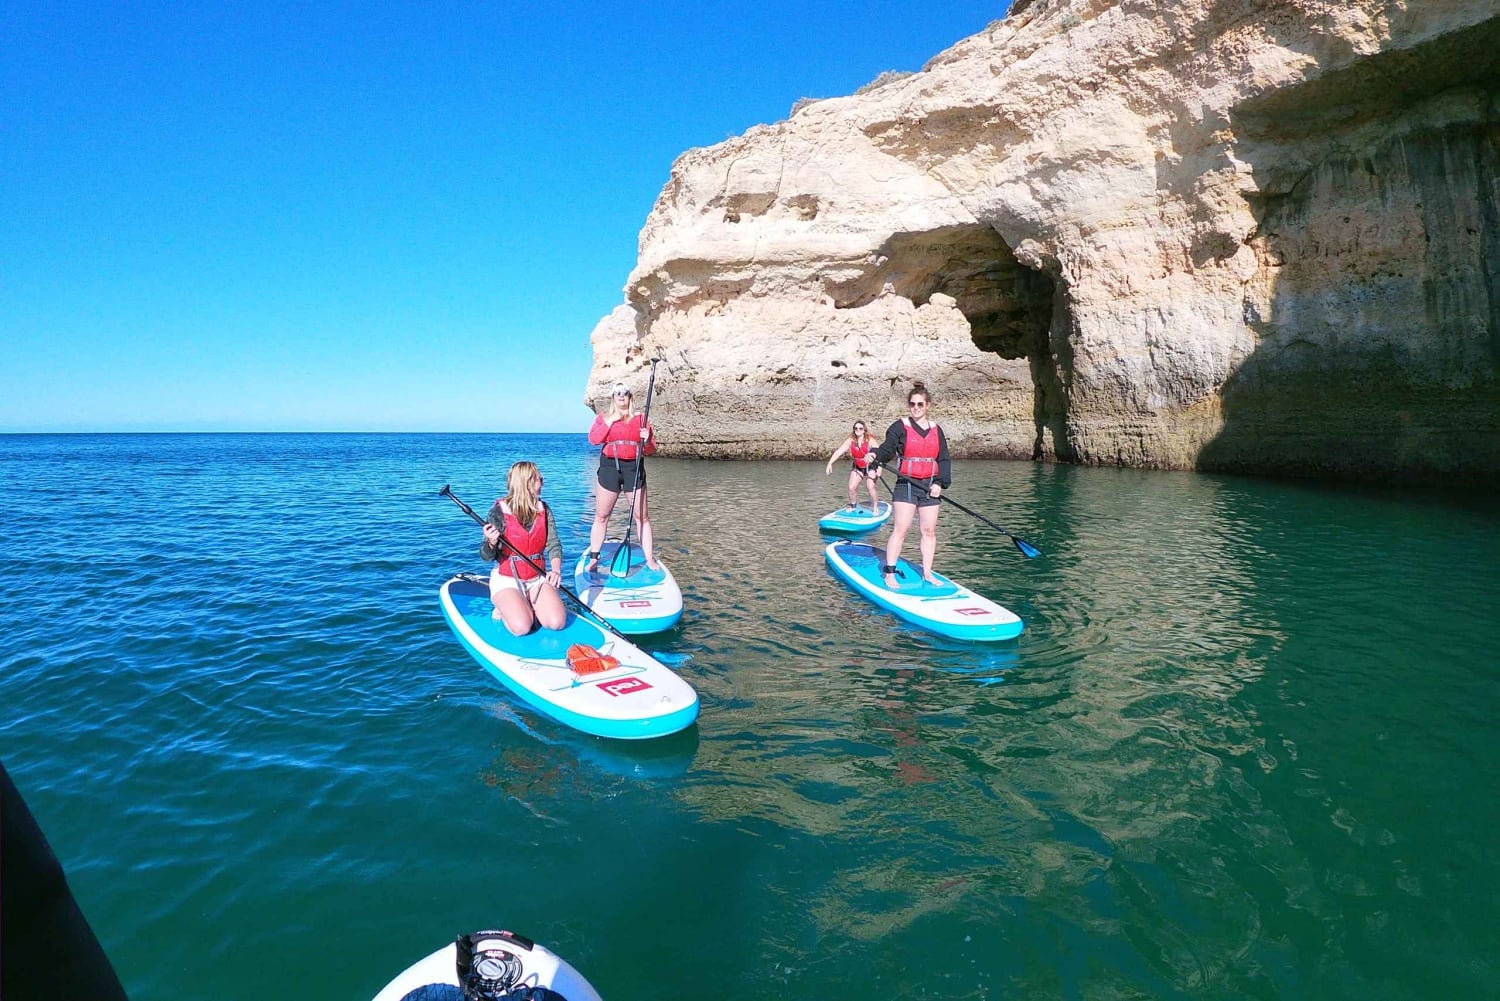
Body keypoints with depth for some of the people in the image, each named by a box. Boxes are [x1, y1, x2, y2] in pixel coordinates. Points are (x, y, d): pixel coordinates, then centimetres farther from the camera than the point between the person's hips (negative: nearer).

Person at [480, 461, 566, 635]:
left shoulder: (544, 509, 2)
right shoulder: (499, 511, -11)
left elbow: (553, 545, -2)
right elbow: (487, 556, -9)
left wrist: (556, 570, -20)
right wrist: (491, 543, -32)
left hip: (537, 578, 4)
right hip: (506, 580, -4)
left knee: (557, 622, -18)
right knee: (521, 627, -25)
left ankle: (528, 606, 11)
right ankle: (505, 608, 8)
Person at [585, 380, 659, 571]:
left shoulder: (640, 419, 10)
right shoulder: (603, 418, 11)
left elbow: (651, 449, 8)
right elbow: (593, 439, -7)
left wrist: (647, 441, -14)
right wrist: (610, 421, -9)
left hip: (634, 468, 0)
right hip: (609, 468, 0)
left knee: (641, 517, 1)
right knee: (601, 517, 5)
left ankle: (650, 559, 6)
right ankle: (593, 559, 13)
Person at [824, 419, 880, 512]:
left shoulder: (869, 440, -22)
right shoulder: (850, 440, -12)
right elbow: (839, 451, -18)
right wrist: (830, 463, -29)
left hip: (870, 467, -4)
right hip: (857, 467, 4)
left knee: (871, 487, -18)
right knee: (851, 488, -3)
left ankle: (875, 508, 1)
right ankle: (853, 506, 23)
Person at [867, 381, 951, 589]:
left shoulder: (936, 429, 10)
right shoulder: (900, 427, -2)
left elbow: (943, 459, 9)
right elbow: (886, 449, -12)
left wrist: (940, 483, -3)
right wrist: (874, 464, -31)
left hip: (929, 486, 4)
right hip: (906, 485, -4)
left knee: (929, 531, 7)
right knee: (900, 530, -8)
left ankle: (927, 573, 18)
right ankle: (889, 573, -2)